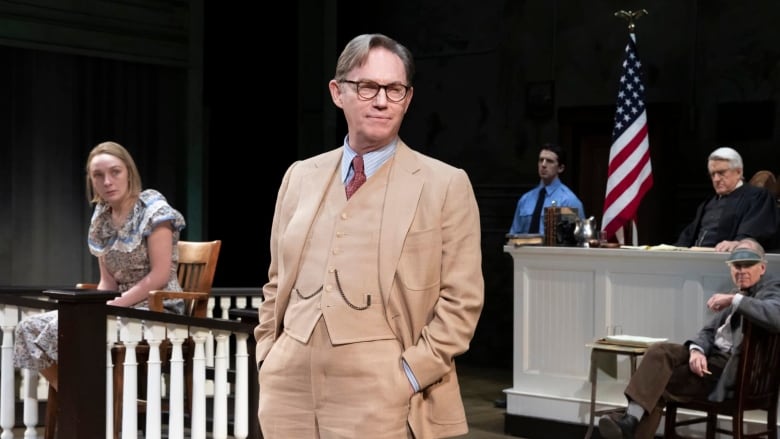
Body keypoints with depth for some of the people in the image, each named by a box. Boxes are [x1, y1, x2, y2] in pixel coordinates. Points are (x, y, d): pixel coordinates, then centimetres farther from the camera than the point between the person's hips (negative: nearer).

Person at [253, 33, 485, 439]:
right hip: (290, 391, 4)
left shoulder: (446, 185, -2)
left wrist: (410, 376, -12)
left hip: (383, 399, -3)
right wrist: (268, 360, 6)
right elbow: (276, 284, 15)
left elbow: (461, 301, -5)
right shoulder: (300, 177, 9)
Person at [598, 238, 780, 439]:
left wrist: (735, 300, -26)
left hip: (733, 369, -8)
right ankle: (632, 419, -20)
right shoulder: (737, 294, 19)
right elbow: (709, 331, 14)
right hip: (711, 355, 8)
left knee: (660, 381, -16)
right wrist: (697, 350, -8)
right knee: (659, 351, -12)